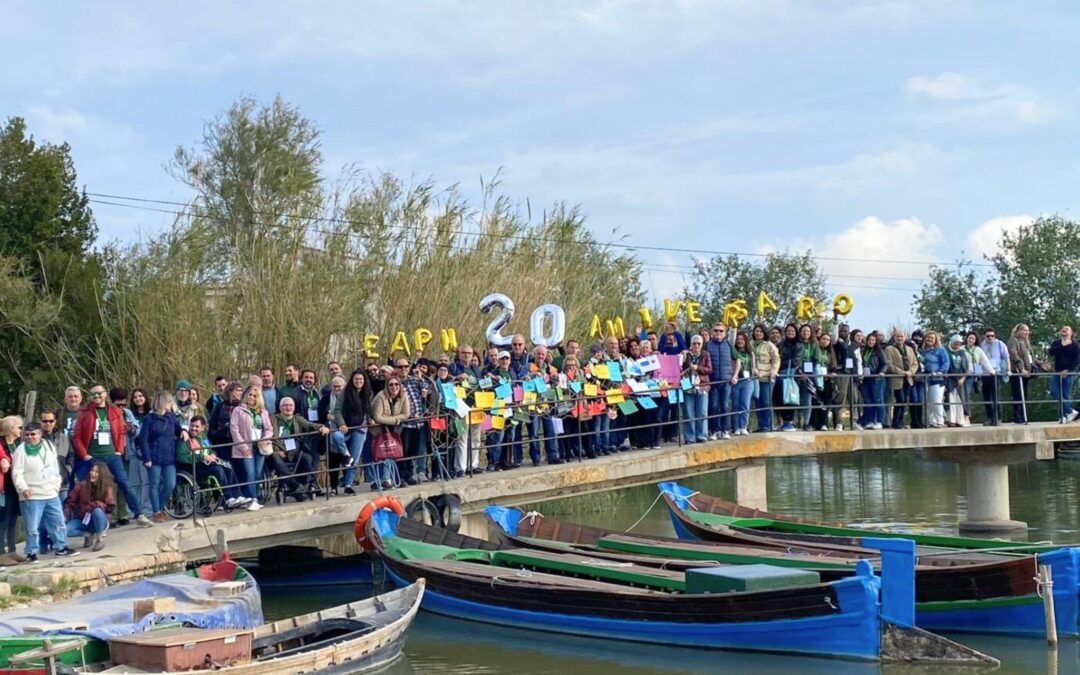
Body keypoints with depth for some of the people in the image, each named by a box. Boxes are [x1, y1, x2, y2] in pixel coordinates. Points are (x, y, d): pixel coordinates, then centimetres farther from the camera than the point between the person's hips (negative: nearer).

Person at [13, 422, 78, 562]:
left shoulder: (49, 446, 7)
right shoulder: (21, 450, -8)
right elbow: (17, 473, -11)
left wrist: (57, 484, 12)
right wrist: (23, 488, -22)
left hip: (51, 494, 5)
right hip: (31, 496, -5)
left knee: (59, 522, 12)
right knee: (32, 527, -2)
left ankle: (61, 547, 26)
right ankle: (31, 553, 9)